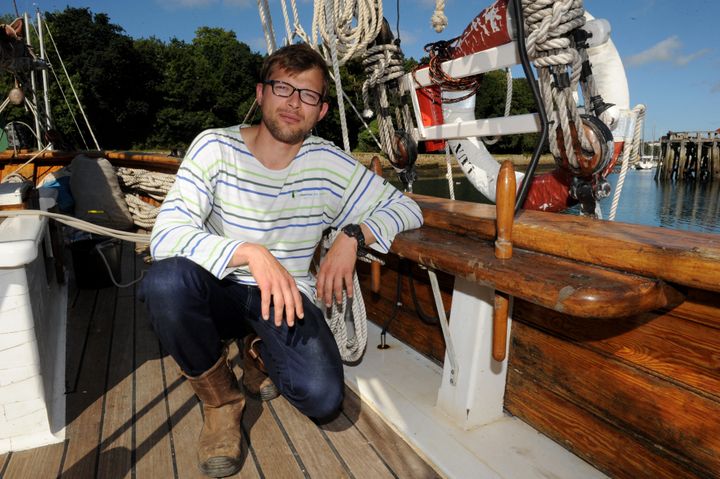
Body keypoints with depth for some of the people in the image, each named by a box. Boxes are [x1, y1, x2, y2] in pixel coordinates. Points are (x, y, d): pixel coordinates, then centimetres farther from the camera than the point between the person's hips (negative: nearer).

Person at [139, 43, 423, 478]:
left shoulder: (330, 164, -6)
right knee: (167, 279, -34)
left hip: (288, 295, 1)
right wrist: (251, 253, -37)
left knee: (322, 397, -22)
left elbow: (406, 208, -1)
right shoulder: (215, 147, -11)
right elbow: (165, 236, -22)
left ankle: (260, 353, 16)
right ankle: (220, 398, -4)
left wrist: (353, 236, -20)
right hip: (222, 292, 0)